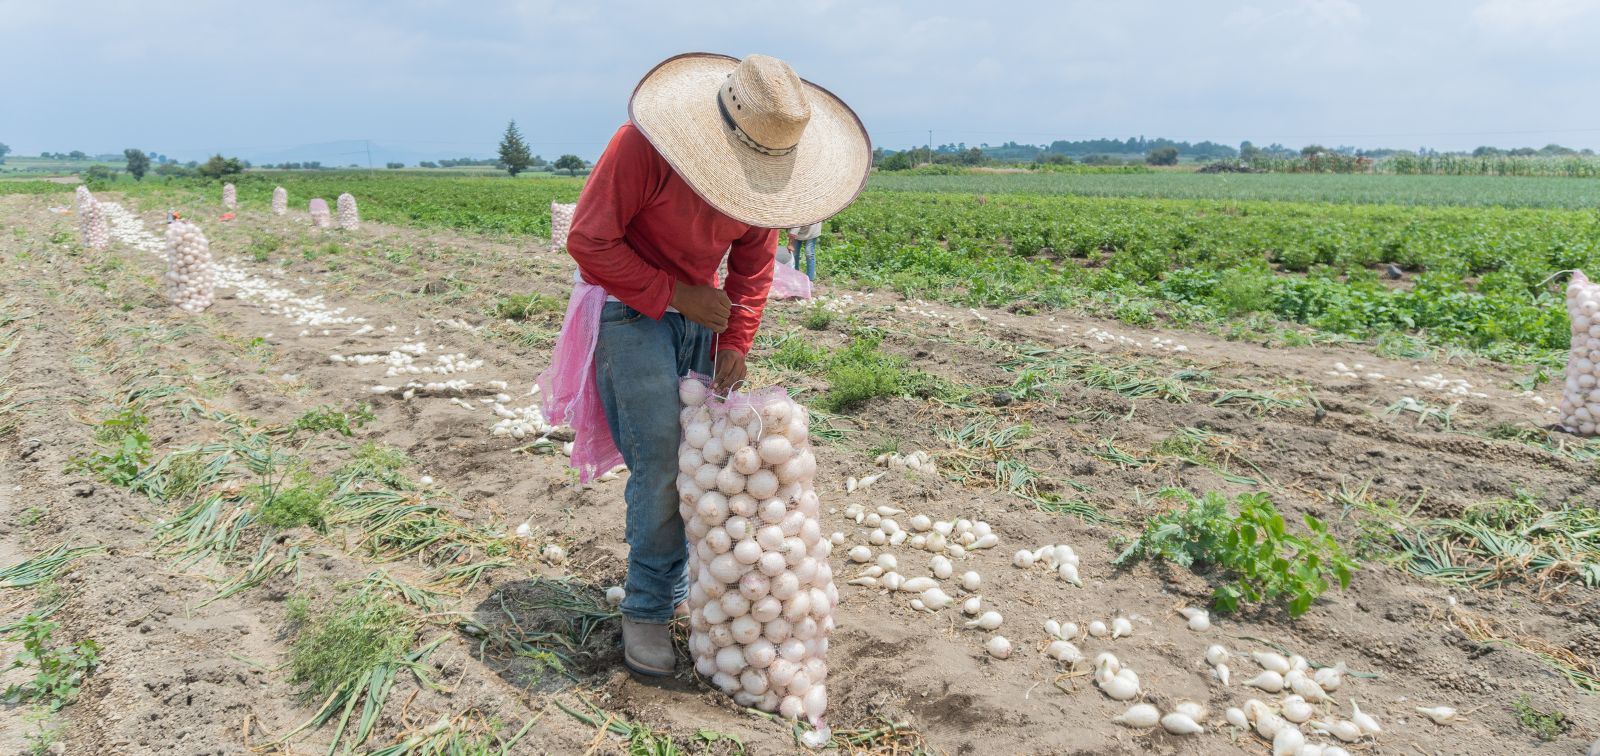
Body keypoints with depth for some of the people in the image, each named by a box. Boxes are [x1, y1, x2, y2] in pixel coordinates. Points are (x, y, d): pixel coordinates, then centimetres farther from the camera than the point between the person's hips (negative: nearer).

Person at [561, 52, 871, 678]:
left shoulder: (765, 164, -8)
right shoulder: (642, 144, -27)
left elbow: (752, 269, 4)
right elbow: (589, 242, -20)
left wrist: (734, 343, -7)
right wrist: (676, 295, -21)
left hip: (697, 308, 6)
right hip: (630, 305, -5)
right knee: (661, 458, -14)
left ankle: (679, 585, 22)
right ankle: (646, 609, 1)